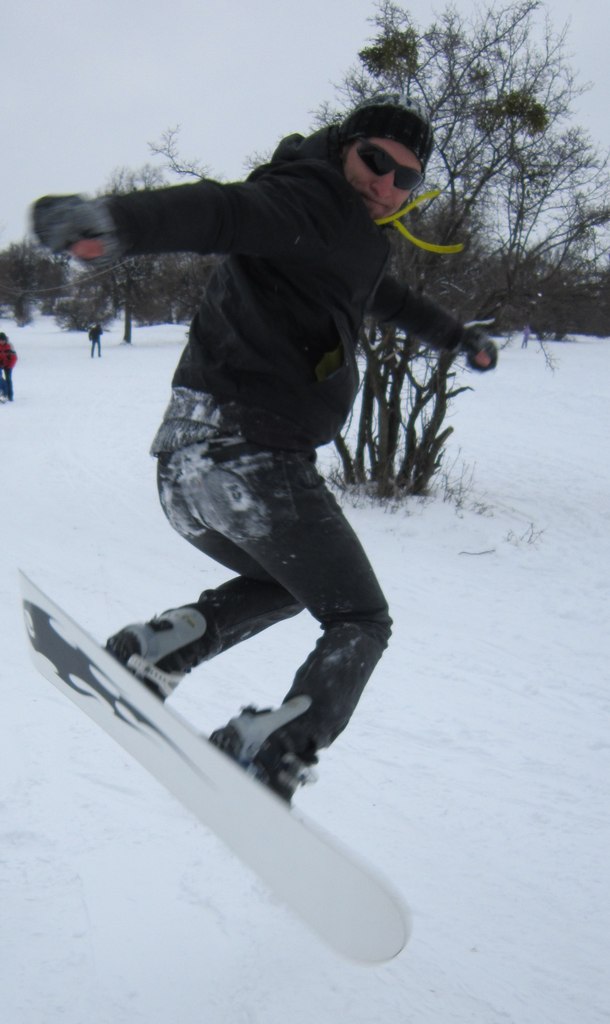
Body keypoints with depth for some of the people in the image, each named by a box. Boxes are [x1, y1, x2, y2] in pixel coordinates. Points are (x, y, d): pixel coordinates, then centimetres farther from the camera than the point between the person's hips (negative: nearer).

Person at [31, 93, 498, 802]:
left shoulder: (352, 237, 24)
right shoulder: (311, 200, -6)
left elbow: (386, 296, 46)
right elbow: (222, 211, -28)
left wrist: (457, 337, 62)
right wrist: (118, 220, -49)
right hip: (246, 456, -9)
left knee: (285, 585, 31)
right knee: (359, 625, 0)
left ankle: (160, 644, 12)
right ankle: (272, 756, -16)